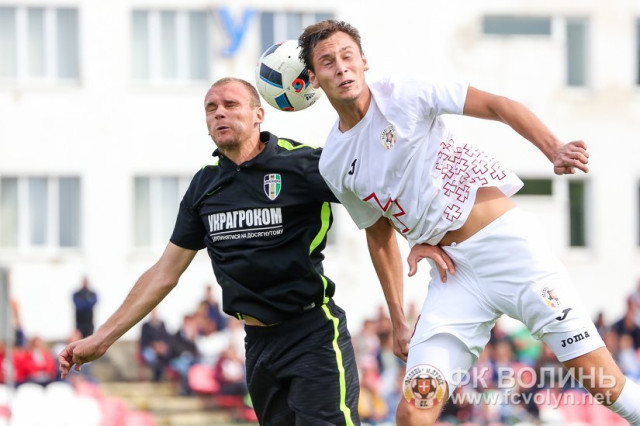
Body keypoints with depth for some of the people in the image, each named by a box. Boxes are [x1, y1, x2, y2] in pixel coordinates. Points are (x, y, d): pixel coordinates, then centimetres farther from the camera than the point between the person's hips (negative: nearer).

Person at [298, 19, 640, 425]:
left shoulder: (402, 96, -5)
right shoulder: (334, 166, 8)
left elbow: (497, 105, -9)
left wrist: (554, 149, -25)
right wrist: (398, 318, 18)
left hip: (507, 242, -4)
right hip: (452, 271, 4)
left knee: (605, 385, -10)